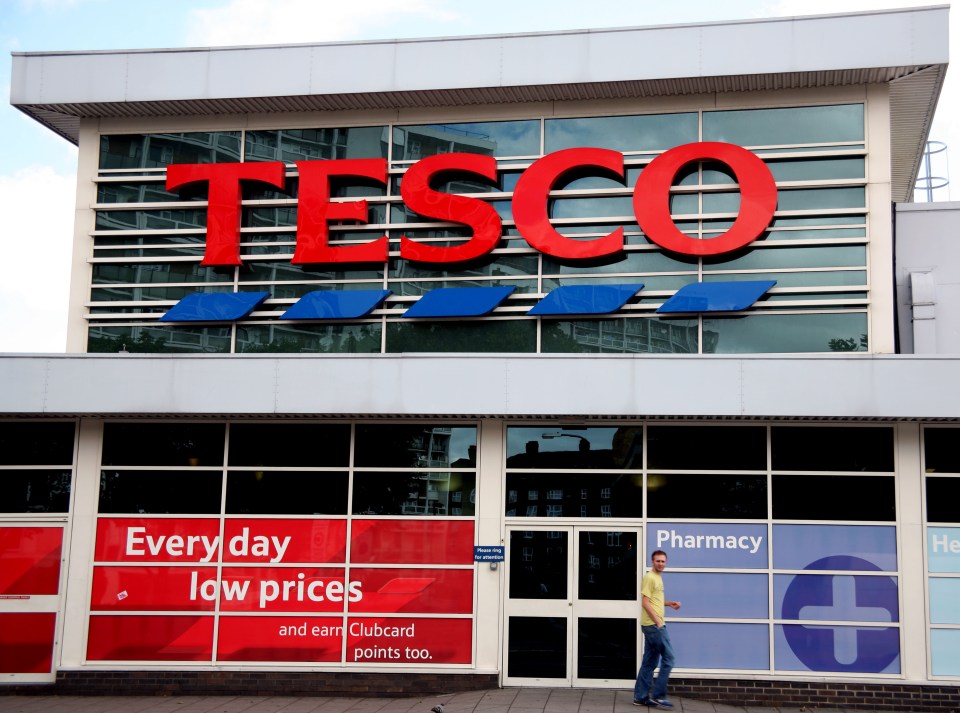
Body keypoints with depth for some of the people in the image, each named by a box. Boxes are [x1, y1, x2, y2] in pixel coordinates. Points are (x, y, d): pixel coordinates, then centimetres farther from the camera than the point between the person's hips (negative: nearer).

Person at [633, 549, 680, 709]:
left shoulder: (658, 577, 17)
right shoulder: (650, 577, -12)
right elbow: (645, 602, -18)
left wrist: (669, 603, 13)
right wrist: (658, 621, -21)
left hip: (653, 625, 10)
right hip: (653, 624, -10)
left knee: (649, 662, 11)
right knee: (668, 658, -6)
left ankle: (640, 697, 15)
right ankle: (657, 696, -2)